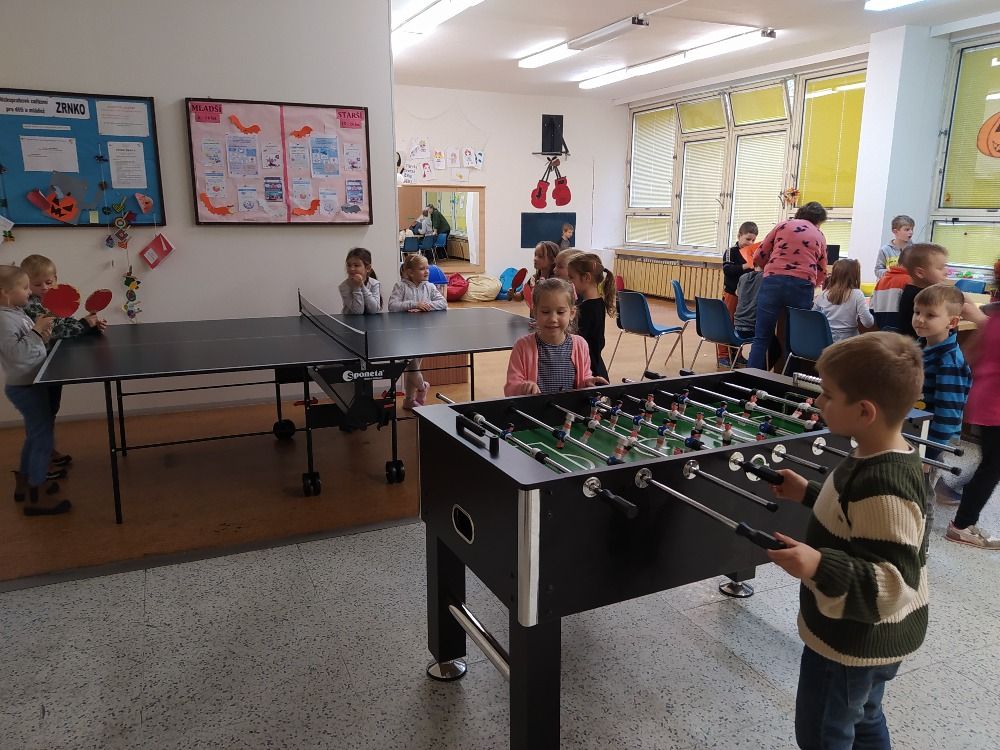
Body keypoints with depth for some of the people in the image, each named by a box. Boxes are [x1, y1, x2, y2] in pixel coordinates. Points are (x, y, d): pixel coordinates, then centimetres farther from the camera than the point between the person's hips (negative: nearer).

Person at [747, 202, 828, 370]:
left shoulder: (783, 225, 17)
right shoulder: (820, 237, 21)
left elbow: (759, 257, 14)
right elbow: (822, 272, 22)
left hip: (773, 282, -1)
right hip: (803, 286, 1)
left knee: (761, 338, 1)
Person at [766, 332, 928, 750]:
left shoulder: (883, 487, -34)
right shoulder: (883, 460, -4)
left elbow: (894, 584, -34)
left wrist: (819, 566, -46)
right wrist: (809, 494, 10)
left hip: (851, 642, -9)